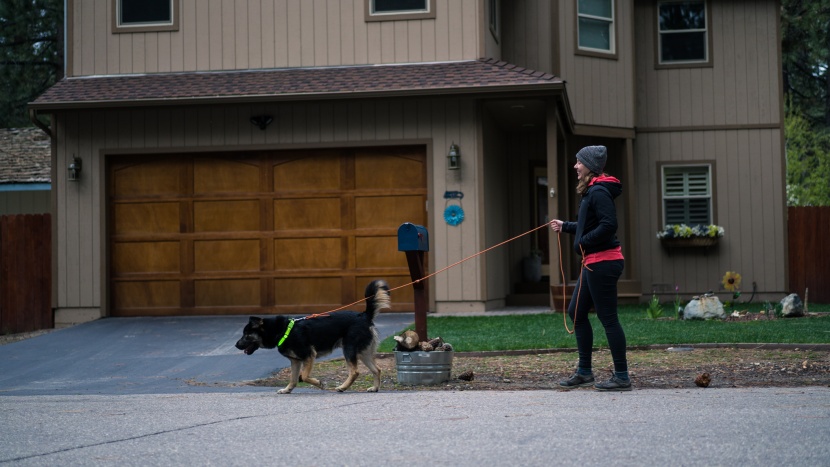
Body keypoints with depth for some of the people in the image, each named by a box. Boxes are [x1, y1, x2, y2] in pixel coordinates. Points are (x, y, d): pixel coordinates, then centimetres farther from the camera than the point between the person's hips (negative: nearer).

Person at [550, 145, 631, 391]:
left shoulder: (599, 192, -16)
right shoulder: (592, 191, 15)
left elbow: (609, 225, -26)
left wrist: (583, 242, -19)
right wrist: (565, 226, 27)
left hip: (602, 263, -11)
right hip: (593, 263, 11)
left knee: (608, 318, -5)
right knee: (576, 312, 15)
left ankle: (622, 376, 1)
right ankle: (584, 371, 22)